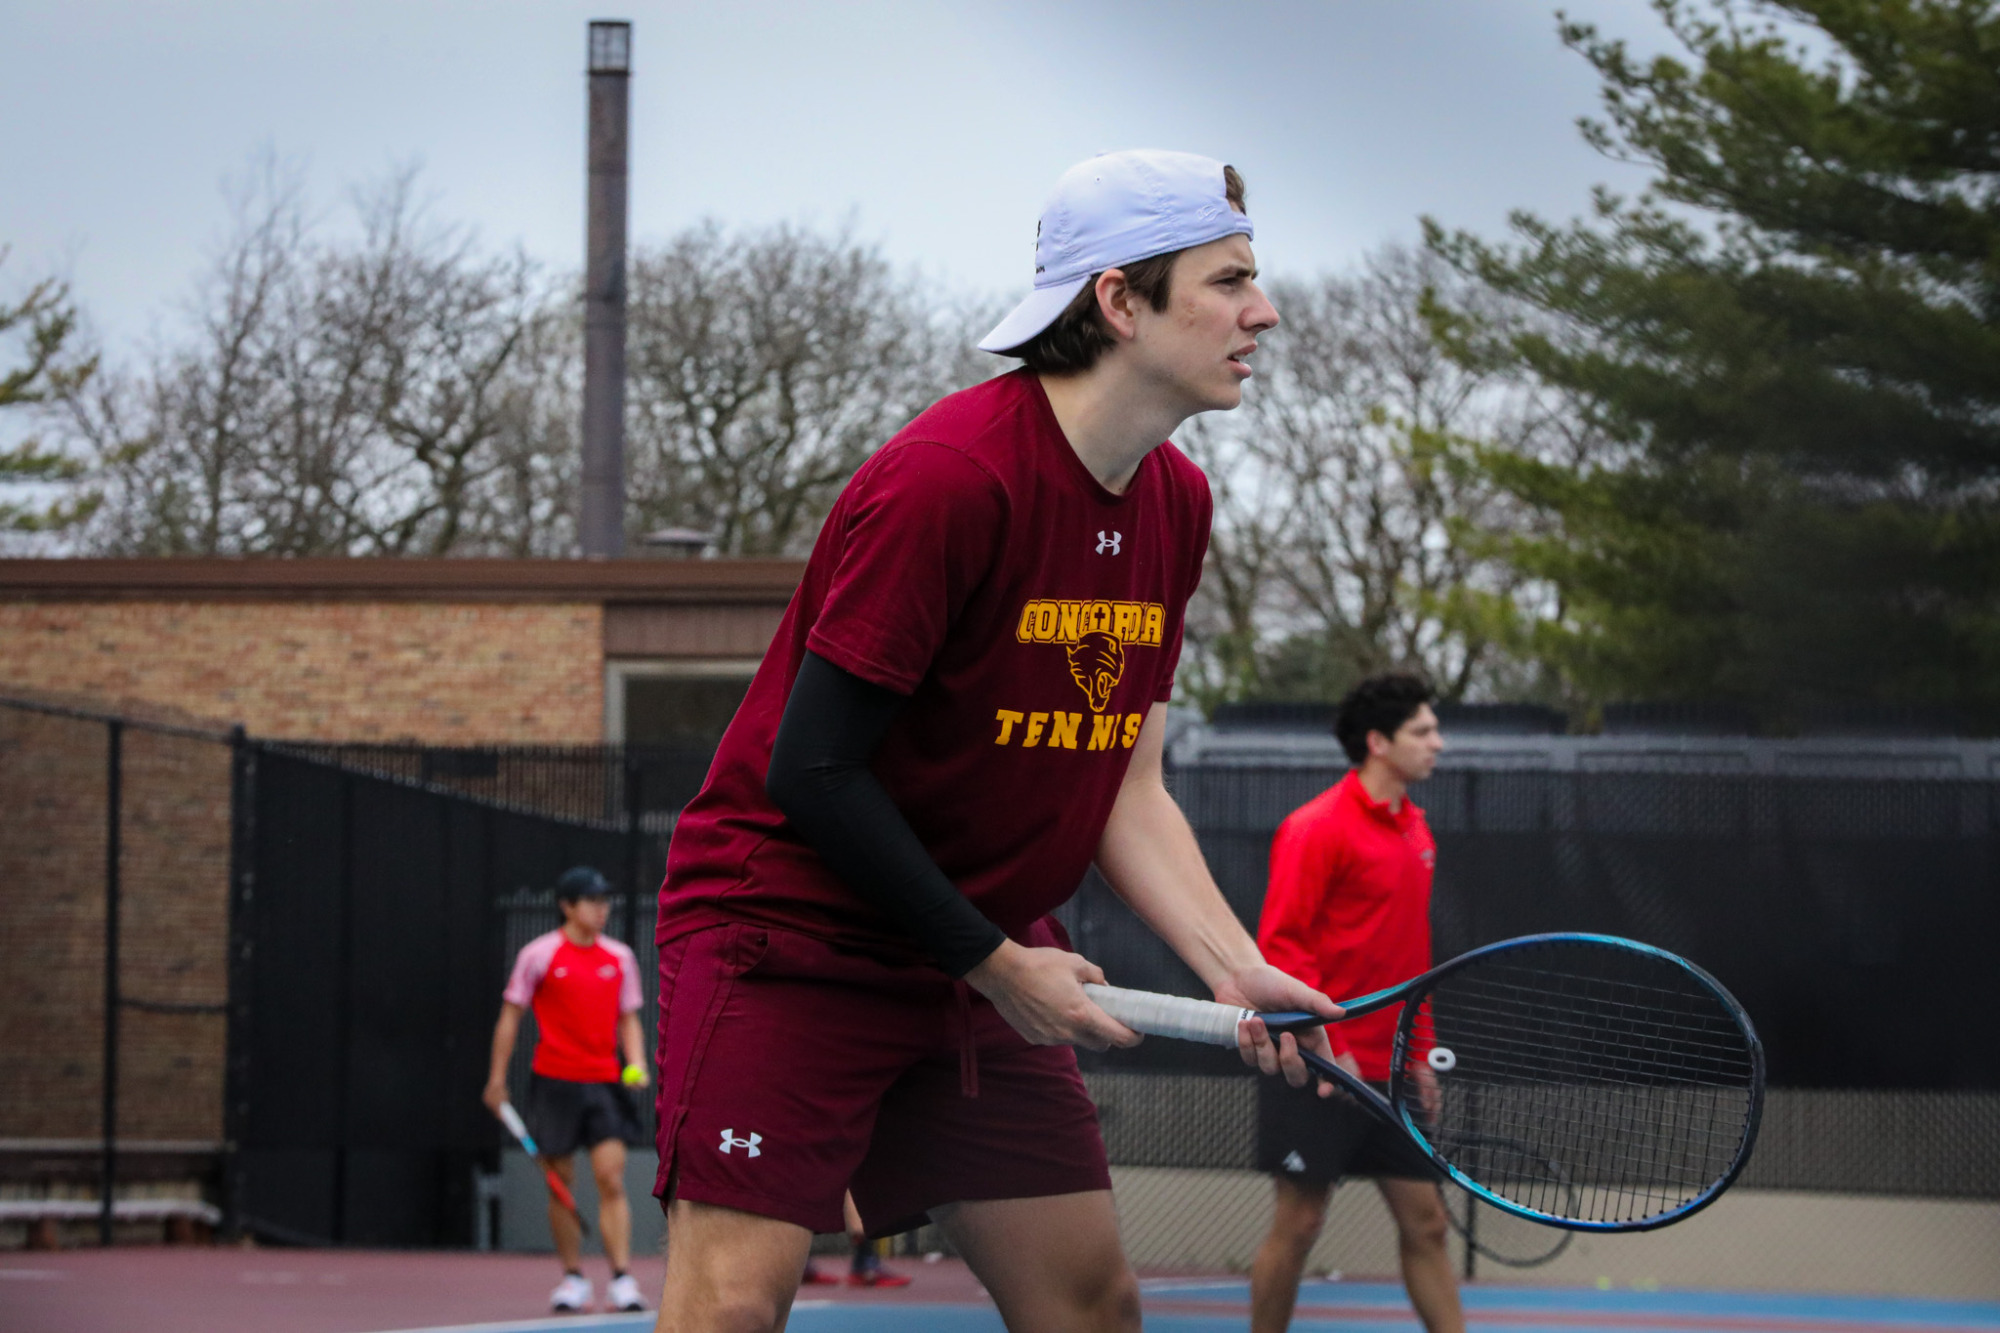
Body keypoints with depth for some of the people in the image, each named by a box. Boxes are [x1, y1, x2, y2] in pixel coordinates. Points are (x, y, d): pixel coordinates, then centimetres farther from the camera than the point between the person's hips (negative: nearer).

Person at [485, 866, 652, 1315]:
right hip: (555, 1082, -2)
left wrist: (636, 1064, -2)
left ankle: (622, 1279, -12)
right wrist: (497, 1078, 1)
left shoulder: (620, 958, 8)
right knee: (561, 1184, 3)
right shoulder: (539, 954, -2)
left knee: (612, 1180, -9)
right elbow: (511, 1016, 3)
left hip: (605, 1083, 2)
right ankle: (573, 1278, 15)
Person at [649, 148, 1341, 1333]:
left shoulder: (1177, 504, 4)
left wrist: (1234, 966, -8)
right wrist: (999, 962, -16)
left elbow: (1125, 786, 7)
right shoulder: (946, 482, -22)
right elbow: (813, 769, -21)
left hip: (987, 954, 8)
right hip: (789, 928, -8)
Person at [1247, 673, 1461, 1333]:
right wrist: (1329, 1049, -21)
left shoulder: (1414, 829, 13)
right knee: (1298, 1222, -2)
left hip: (1389, 1072, 7)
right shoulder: (1317, 828, -11)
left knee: (1424, 1221, 5)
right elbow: (1279, 945, -15)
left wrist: (1421, 1053, 17)